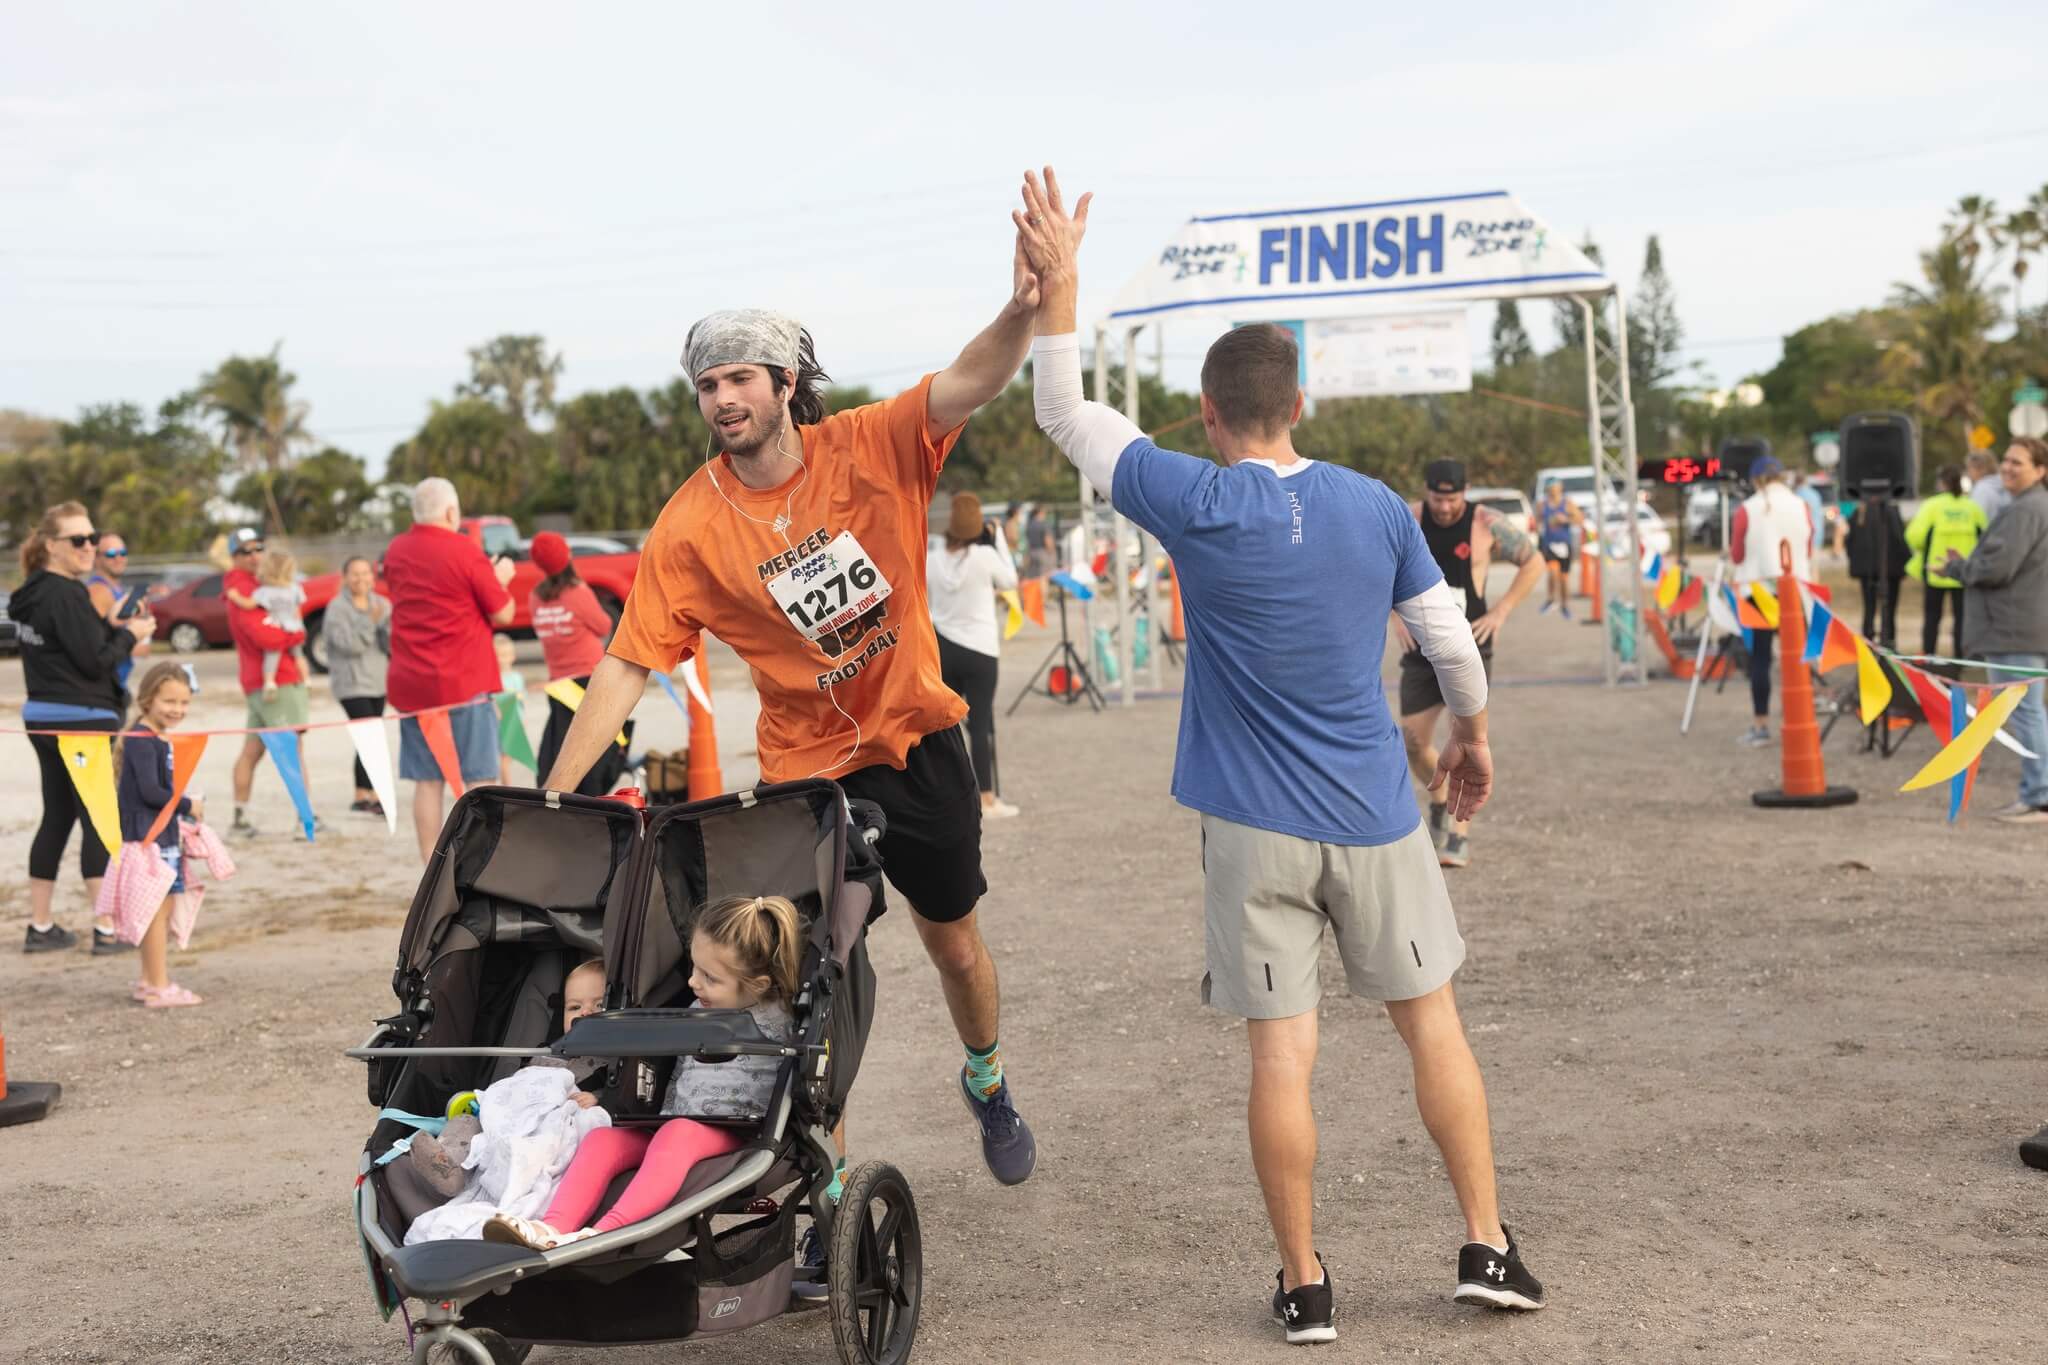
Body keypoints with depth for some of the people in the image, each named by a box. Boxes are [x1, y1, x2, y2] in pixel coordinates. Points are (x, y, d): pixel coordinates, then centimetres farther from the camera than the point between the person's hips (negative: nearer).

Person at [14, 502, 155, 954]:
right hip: (81, 720, -9)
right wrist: (130, 635, -3)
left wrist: (117, 629, 3)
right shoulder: (66, 595, -17)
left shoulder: (34, 592, 11)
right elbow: (94, 661, -18)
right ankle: (106, 930, -1)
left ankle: (40, 927, 20)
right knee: (99, 821, -3)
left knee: (56, 818, 15)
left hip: (44, 717, 9)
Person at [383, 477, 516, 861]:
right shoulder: (465, 551, -10)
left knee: (427, 781, 7)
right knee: (480, 777, 0)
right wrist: (501, 578, 12)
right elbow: (502, 614, -6)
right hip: (463, 681, -5)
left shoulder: (395, 553, 8)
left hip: (410, 683, 6)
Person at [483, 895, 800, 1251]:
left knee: (675, 1136, -38)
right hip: (673, 1122, 7)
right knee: (601, 1139, -19)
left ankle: (606, 1232, -54)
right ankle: (553, 1228, -41)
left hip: (731, 1131, -7)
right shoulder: (699, 1010, 18)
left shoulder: (774, 1022, -2)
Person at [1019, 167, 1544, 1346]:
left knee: (1282, 1053, 4)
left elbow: (1067, 415, 0)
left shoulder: (1196, 505, -10)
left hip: (1255, 827, -2)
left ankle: (1306, 1285, 12)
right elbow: (1451, 634, 7)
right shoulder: (1376, 507, -1)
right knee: (1433, 1019, 14)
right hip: (1375, 814, 2)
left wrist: (1059, 284, 4)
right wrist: (1474, 737, 24)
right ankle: (1488, 1249, 18)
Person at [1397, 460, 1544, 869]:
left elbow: (1533, 563, 1)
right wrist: (1396, 617, 1)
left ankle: (1460, 835, -6)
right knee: (1413, 743, 3)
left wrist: (1501, 612, -8)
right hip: (1421, 648, 3)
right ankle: (1439, 801, 33)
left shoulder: (1487, 523, -10)